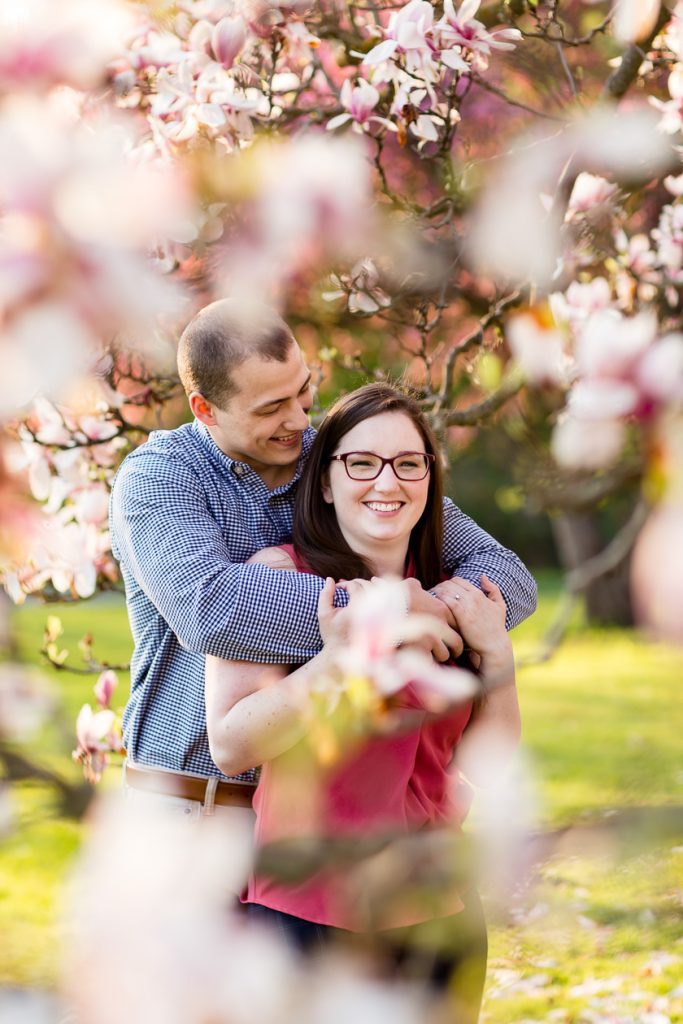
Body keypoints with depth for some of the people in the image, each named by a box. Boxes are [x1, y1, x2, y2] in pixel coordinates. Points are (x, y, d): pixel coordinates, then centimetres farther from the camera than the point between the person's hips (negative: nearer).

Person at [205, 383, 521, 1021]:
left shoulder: (451, 604, 8)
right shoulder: (276, 574, -6)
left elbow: (489, 765, 4)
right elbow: (230, 747, -12)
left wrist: (495, 654, -8)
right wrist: (335, 662, -22)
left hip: (437, 918, 5)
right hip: (303, 919, -5)